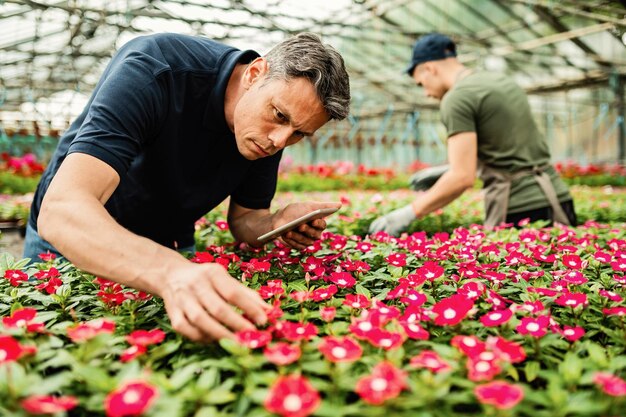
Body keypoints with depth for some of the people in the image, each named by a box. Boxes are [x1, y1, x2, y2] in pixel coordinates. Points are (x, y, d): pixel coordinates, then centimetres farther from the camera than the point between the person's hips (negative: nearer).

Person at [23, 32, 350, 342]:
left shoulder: (269, 133, -16)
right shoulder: (154, 71, -34)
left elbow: (243, 219, -4)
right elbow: (60, 209, -44)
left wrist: (278, 226, -27)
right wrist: (171, 272, -60)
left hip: (167, 248, 4)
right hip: (71, 243, -3)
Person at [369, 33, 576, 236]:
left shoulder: (457, 98, -9)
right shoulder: (503, 81, 17)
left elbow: (463, 177, -17)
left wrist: (409, 213, -8)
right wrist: (446, 171, 23)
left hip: (519, 211, -8)